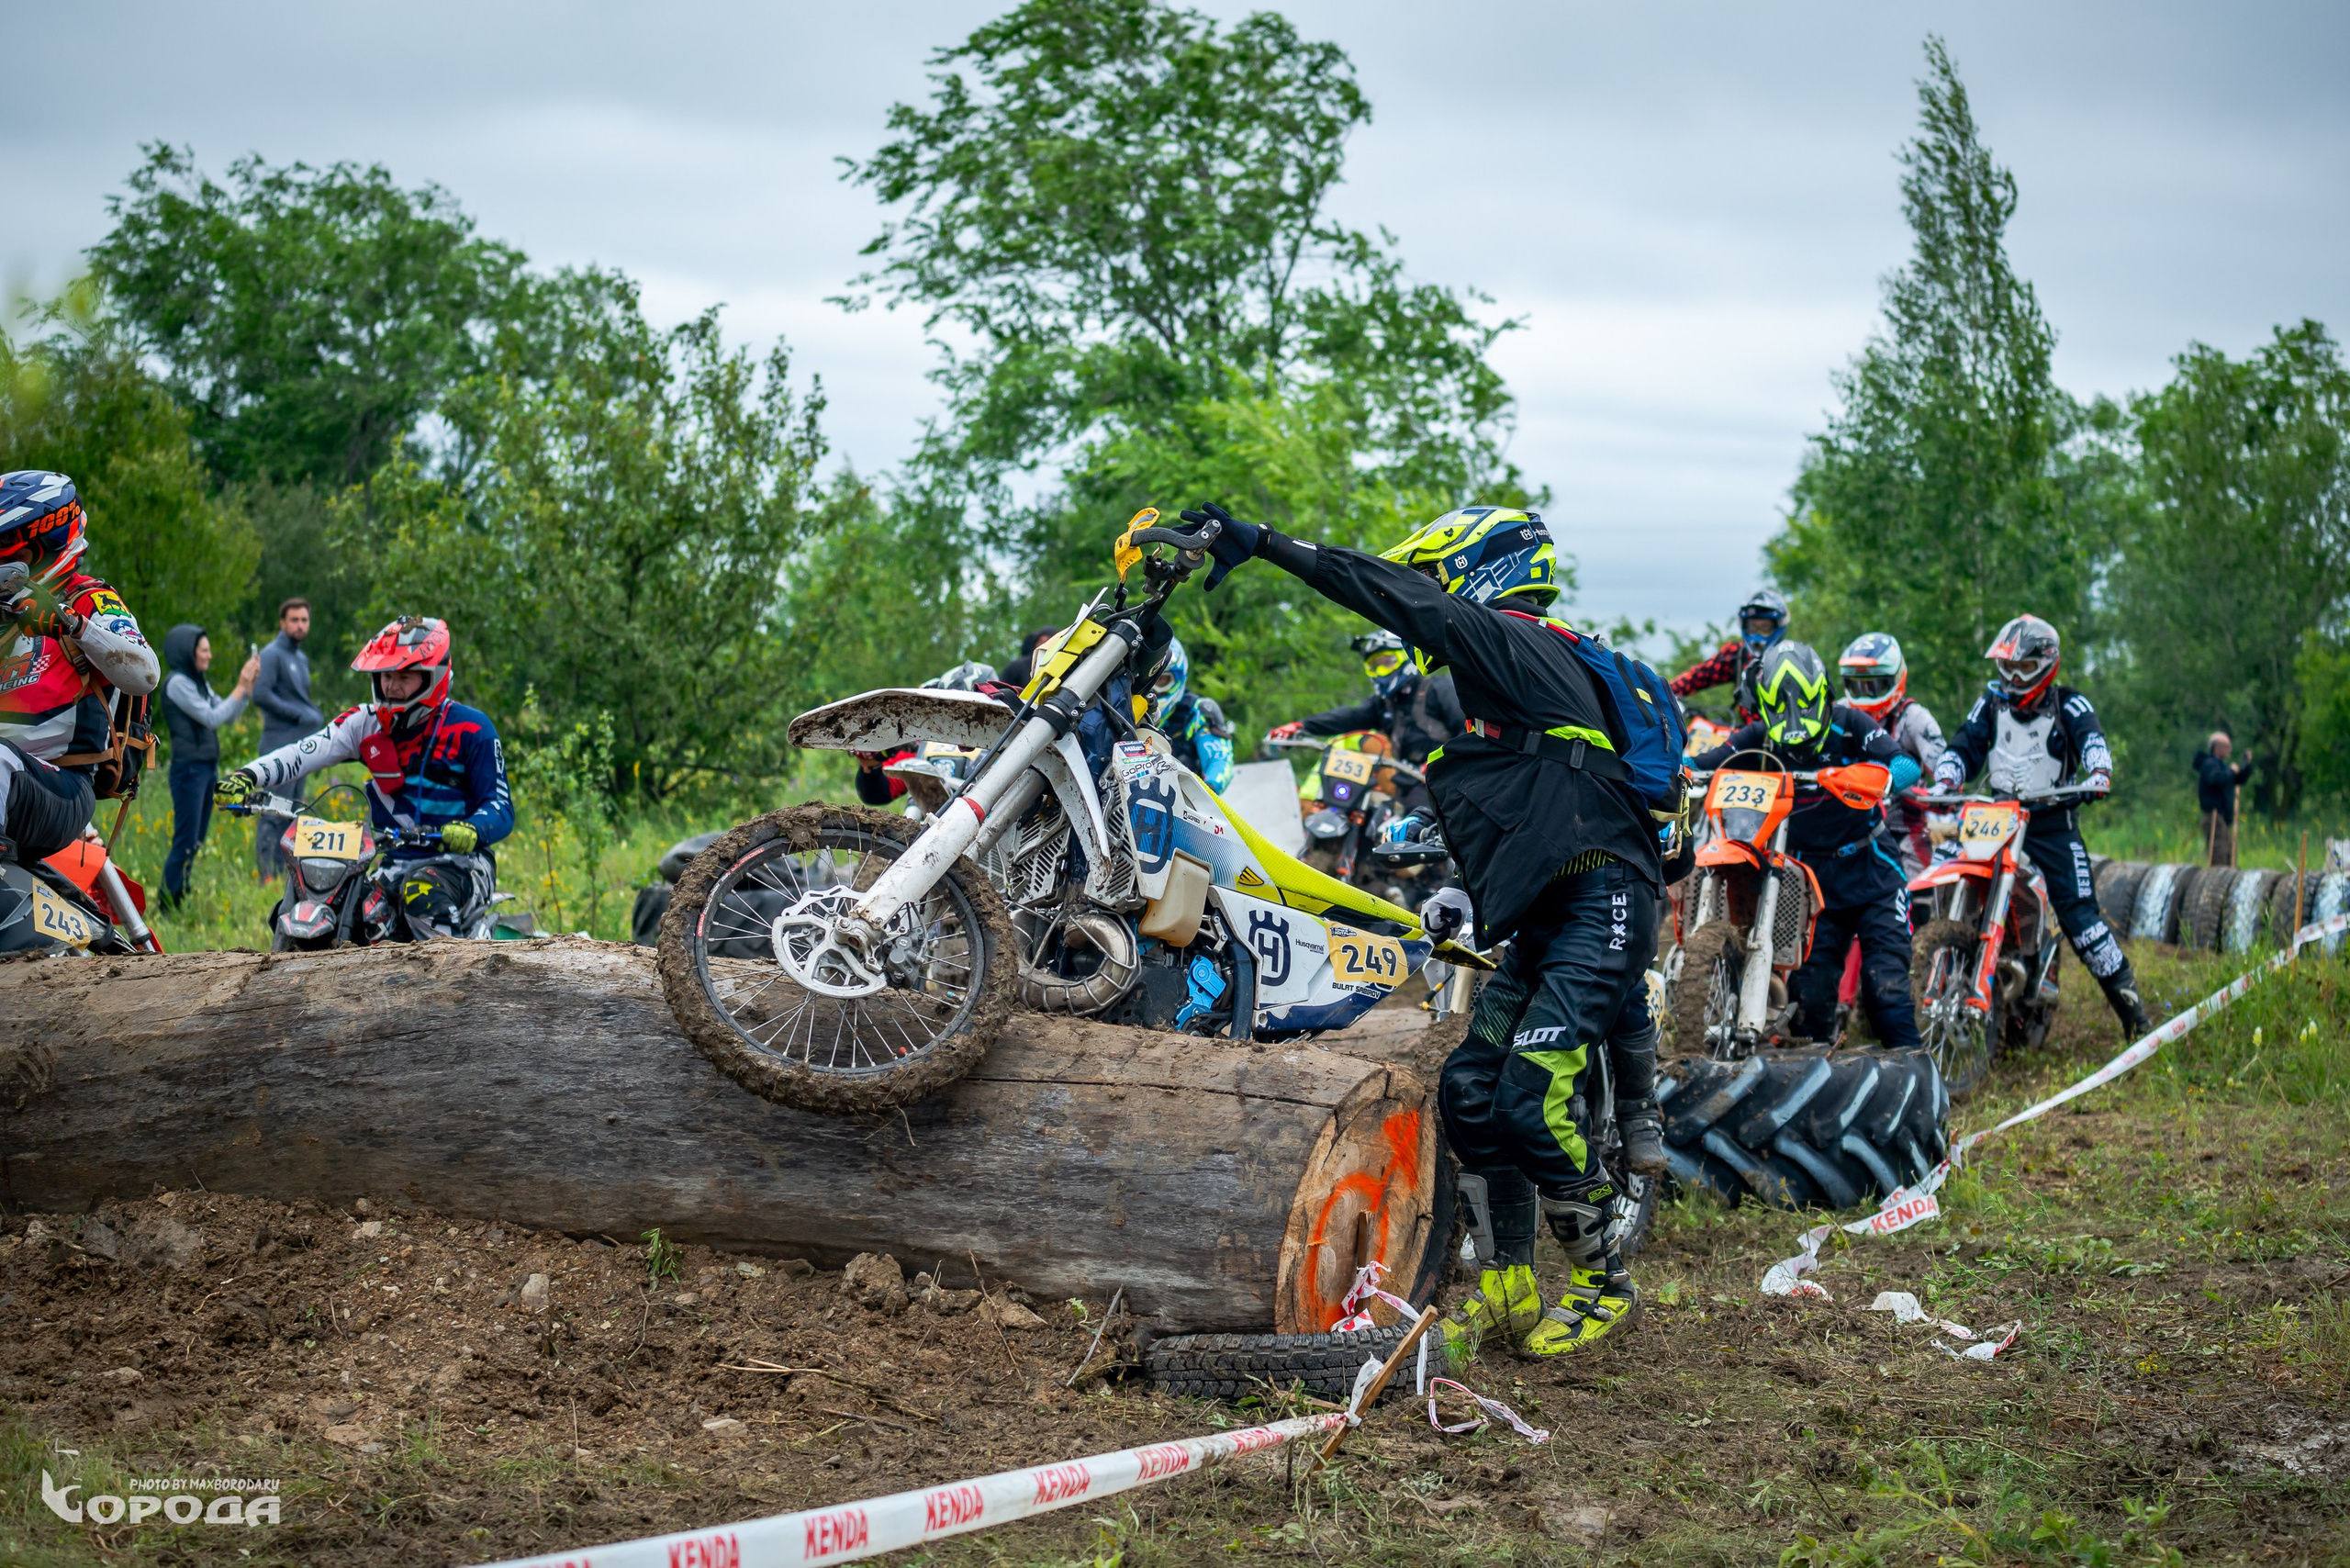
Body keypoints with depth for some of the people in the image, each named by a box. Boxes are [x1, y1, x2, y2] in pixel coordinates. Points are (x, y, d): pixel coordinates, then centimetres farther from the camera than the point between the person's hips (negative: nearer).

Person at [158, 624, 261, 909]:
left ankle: (181, 903, 12)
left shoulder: (200, 683, 14)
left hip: (208, 768, 9)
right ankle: (168, 906, -4)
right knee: (185, 844, -8)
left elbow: (230, 716, 14)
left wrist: (249, 684, 5)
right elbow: (211, 718, -16)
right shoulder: (177, 683, -12)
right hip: (189, 769, -9)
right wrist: (241, 687, -12)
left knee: (197, 842, 9)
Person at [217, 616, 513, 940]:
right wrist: (248, 777, -26)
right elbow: (306, 752, -8)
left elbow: (501, 808, -9)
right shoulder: (367, 723, 8)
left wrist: (473, 830, -33)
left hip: (461, 862, -6)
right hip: (393, 862, 6)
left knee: (421, 892, -39)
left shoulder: (470, 728, -5)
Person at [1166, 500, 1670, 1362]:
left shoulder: (1519, 644, -7)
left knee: (1530, 1098, -15)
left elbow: (1399, 597, -20)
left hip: (1602, 904, -10)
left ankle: (1604, 1286, 1)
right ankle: (1508, 1292, 12)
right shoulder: (1498, 676, 22)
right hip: (1547, 920, 10)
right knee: (1470, 1089, 4)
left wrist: (1264, 542, -23)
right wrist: (1469, 896, 21)